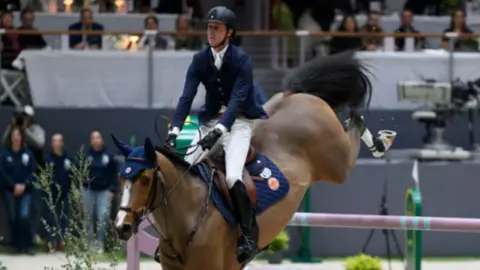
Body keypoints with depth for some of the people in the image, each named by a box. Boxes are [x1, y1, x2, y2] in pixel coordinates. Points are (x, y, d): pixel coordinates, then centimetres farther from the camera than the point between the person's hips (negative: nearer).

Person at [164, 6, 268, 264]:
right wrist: (175, 130, -23)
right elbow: (187, 96, -9)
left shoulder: (241, 60, -14)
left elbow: (237, 99, -25)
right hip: (210, 121, 5)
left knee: (232, 177, -26)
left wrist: (219, 131, -39)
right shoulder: (200, 59, -1)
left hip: (239, 121, -5)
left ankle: (249, 233, -14)